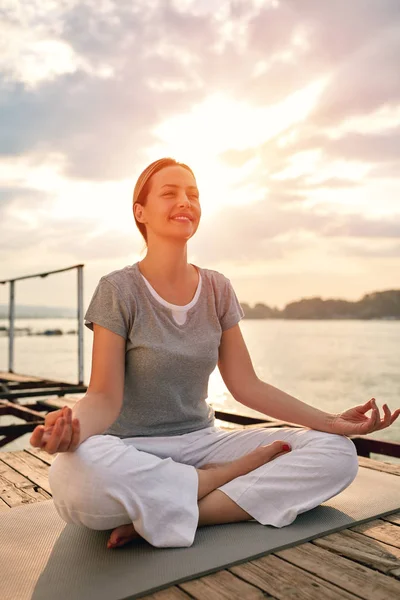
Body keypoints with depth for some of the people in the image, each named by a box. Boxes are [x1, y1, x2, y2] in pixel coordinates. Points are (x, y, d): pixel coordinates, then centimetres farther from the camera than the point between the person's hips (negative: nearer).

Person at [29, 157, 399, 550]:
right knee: (73, 475, -39)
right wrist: (71, 424, -36)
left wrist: (330, 421, -6)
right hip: (132, 450, -4)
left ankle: (163, 518, -18)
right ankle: (236, 474, -15)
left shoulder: (217, 289, 5)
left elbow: (246, 385, 3)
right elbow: (105, 397, -12)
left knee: (338, 452, -14)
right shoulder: (118, 290, -7)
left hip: (202, 442, 4)